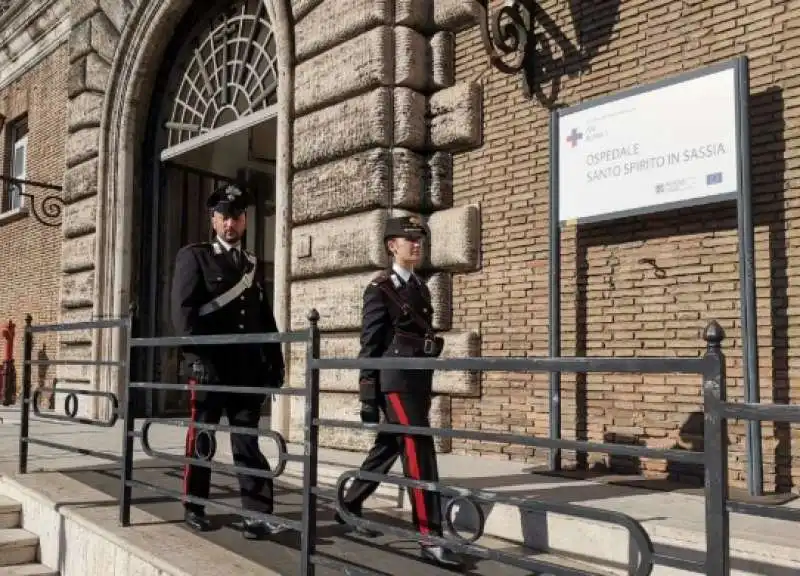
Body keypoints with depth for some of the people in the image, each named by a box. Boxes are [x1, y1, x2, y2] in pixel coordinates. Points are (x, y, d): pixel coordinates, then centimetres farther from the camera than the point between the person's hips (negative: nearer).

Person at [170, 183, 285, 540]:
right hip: (209, 366, -3)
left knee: (248, 442, 2)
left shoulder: (254, 265, 17)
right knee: (201, 440, 7)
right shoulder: (194, 257, 2)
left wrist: (275, 362, 10)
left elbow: (265, 319, 17)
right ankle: (193, 508, 22)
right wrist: (198, 358, -17)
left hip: (248, 369, 4)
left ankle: (257, 515, 1)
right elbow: (183, 311, -8)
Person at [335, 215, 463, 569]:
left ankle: (349, 507, 34)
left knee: (388, 449, 17)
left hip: (418, 382, 8)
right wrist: (367, 397, -10)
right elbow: (370, 346, -7)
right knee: (420, 453, -12)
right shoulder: (380, 289, -5)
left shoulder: (421, 288, 16)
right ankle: (430, 537, -9)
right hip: (395, 383, -8)